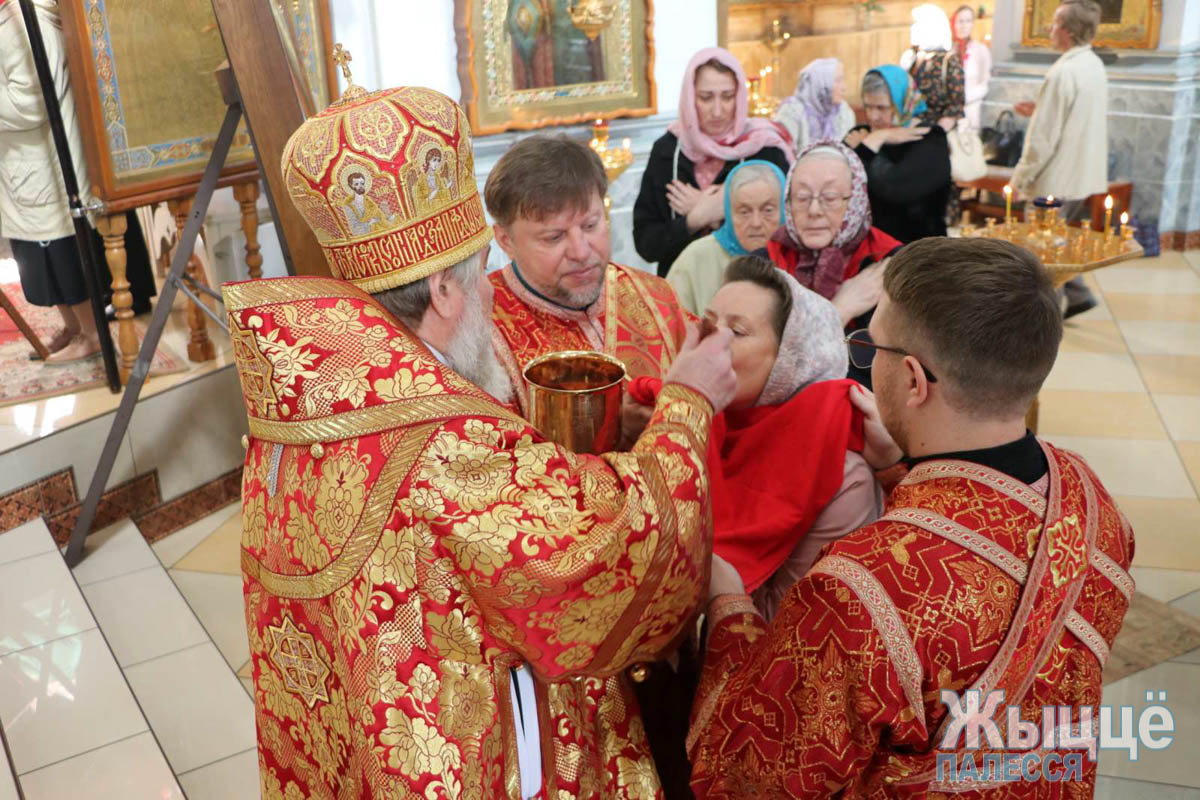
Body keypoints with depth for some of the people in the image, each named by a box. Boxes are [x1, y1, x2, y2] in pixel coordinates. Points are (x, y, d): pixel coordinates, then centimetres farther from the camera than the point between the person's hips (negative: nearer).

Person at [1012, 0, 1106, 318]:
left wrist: (1020, 178, -11)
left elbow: (1043, 137, -20)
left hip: (1059, 178, -9)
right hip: (1085, 173, 9)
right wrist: (1039, 111, 15)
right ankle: (1076, 294, 21)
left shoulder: (1063, 72, -21)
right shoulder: (1095, 65, 9)